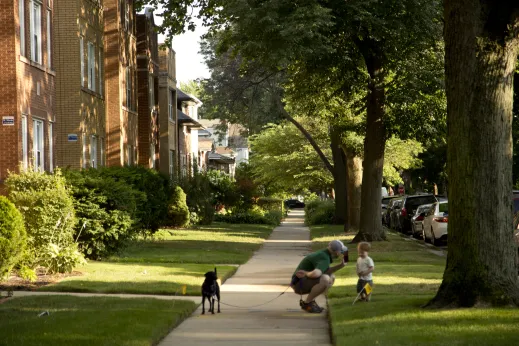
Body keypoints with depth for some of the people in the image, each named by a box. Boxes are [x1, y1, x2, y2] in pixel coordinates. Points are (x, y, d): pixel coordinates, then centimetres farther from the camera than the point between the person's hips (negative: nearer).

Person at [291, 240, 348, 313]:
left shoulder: (323, 254, 8)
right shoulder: (324, 260, -23)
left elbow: (327, 271, 15)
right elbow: (315, 274, -40)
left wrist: (341, 265, 1)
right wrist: (306, 273, -18)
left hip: (306, 282, 10)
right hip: (300, 284, -10)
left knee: (332, 278, 15)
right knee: (325, 279, -32)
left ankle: (310, 301, 9)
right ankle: (307, 303, -13)